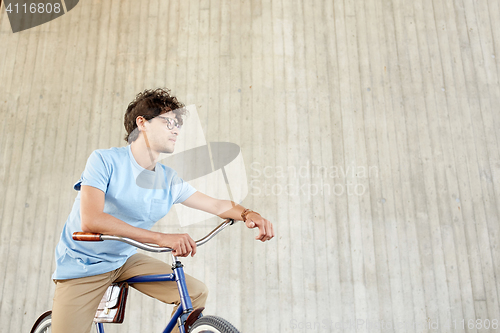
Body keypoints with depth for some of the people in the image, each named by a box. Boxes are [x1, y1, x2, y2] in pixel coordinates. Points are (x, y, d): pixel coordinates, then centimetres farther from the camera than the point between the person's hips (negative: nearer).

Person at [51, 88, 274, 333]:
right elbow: (91, 220, -31)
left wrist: (248, 214, -21)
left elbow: (218, 205, 2)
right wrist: (162, 238, -38)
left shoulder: (169, 180, -3)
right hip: (83, 266, -4)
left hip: (125, 259, 4)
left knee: (196, 293, -7)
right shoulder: (105, 160, -18)